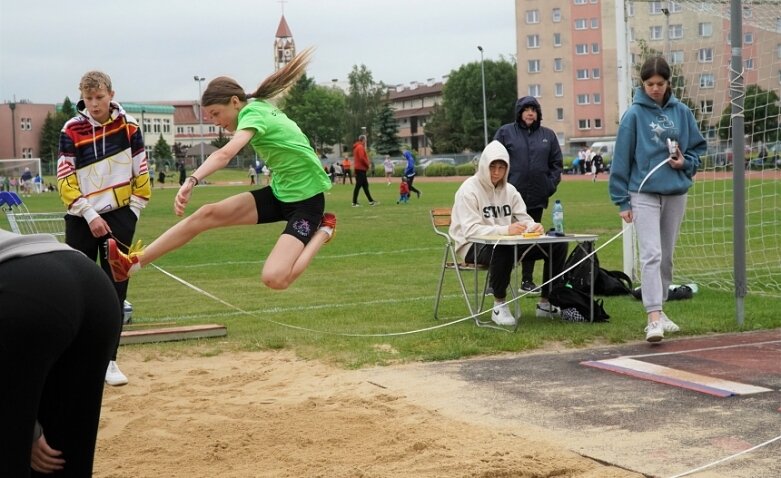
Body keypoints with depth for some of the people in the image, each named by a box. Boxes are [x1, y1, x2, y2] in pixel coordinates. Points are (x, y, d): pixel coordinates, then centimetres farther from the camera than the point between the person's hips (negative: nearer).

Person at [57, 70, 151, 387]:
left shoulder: (128, 125, -2)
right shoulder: (71, 130, -5)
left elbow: (141, 173, 4)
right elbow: (65, 180, -6)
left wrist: (132, 211, -1)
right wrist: (90, 215, -12)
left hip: (119, 217, 1)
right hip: (81, 220, -1)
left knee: (115, 289, 1)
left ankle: (108, 360, 7)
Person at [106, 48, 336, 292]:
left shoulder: (252, 114, -20)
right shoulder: (259, 105, 5)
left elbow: (225, 154, -39)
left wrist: (192, 181, -52)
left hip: (305, 200, -9)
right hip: (279, 192, 9)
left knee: (274, 278, -25)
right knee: (208, 214, -5)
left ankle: (322, 231, 0)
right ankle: (134, 262, 0)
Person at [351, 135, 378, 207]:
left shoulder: (357, 147, 18)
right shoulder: (360, 147, -14)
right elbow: (362, 158, -22)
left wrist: (367, 162, 9)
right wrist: (368, 164, -10)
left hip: (359, 168, 11)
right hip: (361, 169, -11)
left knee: (365, 185, 12)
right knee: (358, 185, -8)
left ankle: (371, 201, 17)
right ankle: (354, 202, -6)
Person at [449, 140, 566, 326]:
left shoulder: (509, 190, 9)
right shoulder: (469, 190, -13)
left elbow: (524, 218, 8)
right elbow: (470, 229, -23)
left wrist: (534, 227, -19)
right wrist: (505, 230, -37)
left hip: (506, 243, 7)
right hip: (473, 246, -7)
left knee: (558, 245, -3)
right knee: (503, 248, -44)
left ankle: (545, 304, 6)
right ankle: (499, 305, -25)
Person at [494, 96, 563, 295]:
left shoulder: (548, 135, 10)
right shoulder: (505, 132, 0)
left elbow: (556, 163, 13)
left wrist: (551, 184, 1)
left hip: (537, 197, 4)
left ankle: (527, 280, 18)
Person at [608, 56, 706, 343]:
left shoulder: (682, 112, 5)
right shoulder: (634, 115, -5)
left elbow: (698, 147, 15)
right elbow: (621, 159, -5)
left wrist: (686, 162, -7)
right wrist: (622, 201, -6)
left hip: (676, 193, 4)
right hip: (644, 194, -4)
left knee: (666, 257, 11)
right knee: (651, 255, -13)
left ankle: (658, 312, 23)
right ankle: (654, 318, -17)